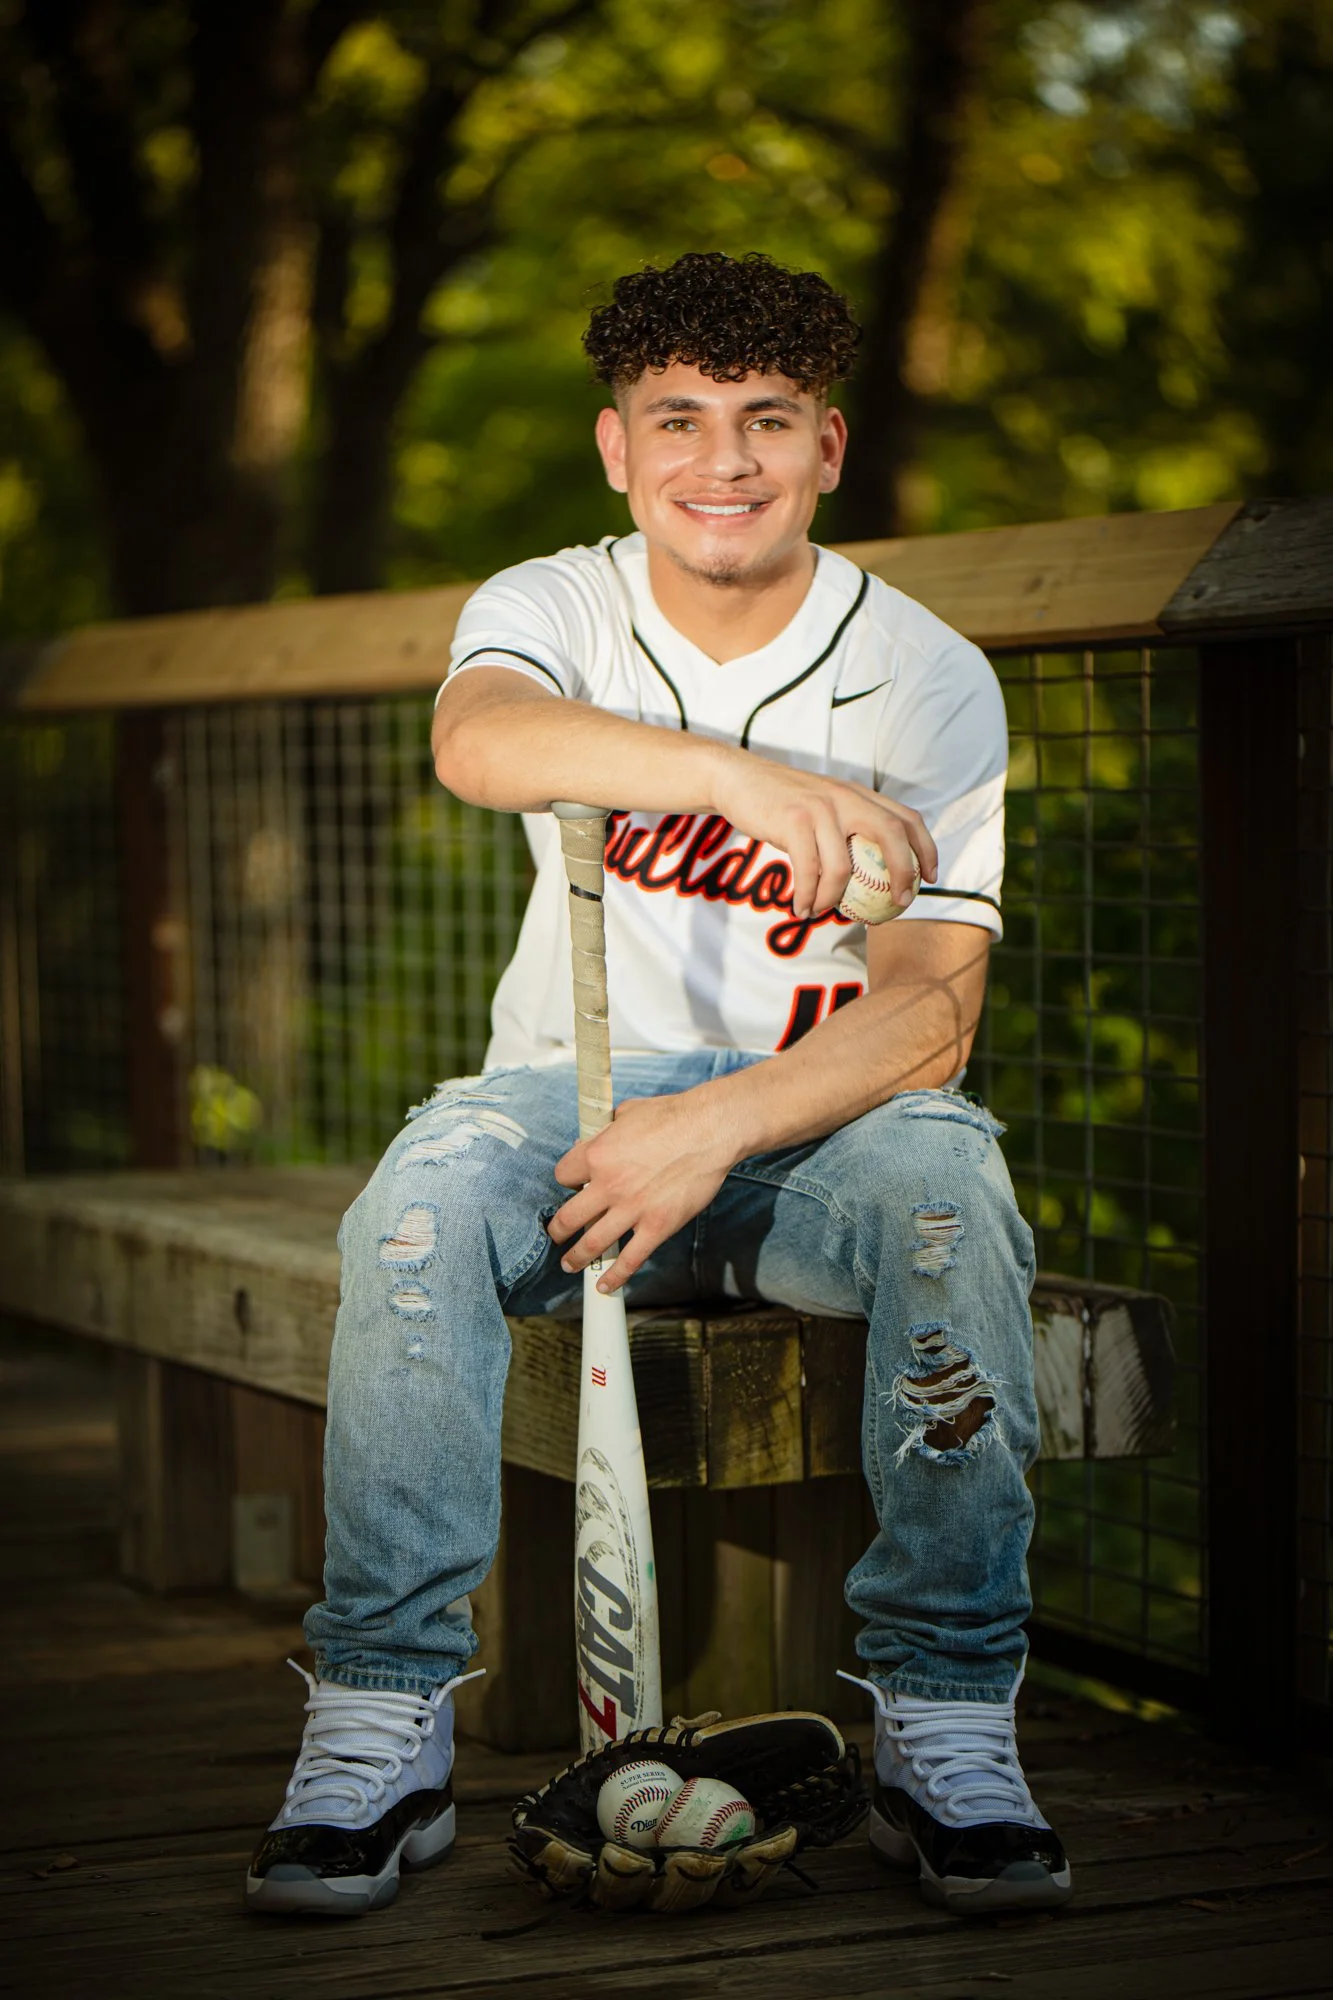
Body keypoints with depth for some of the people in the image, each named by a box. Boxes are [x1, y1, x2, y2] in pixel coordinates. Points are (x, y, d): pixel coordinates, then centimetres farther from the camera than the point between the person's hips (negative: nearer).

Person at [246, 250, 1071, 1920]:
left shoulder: (928, 678, -3)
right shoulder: (555, 609, 1)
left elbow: (930, 1010, -12)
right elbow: (479, 740, -26)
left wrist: (715, 1128, -29)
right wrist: (741, 775, -42)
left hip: (817, 1116, 0)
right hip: (582, 1088, 1)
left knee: (944, 1183, -34)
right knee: (427, 1193, -32)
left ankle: (946, 1726, -22)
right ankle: (381, 1718, -21)